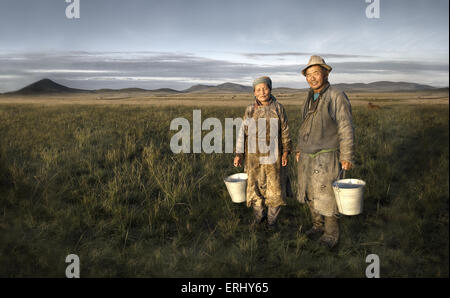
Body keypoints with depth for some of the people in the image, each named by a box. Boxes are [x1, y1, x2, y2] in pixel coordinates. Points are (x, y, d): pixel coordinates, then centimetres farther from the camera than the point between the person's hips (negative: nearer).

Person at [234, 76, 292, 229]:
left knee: (274, 186, 6)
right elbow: (244, 132, 4)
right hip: (254, 156, 1)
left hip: (273, 155, -1)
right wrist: (239, 154, 1)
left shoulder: (278, 108, -1)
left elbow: (285, 131, 2)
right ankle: (259, 215, 29)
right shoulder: (250, 110, 2)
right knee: (255, 185, 10)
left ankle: (272, 218, 24)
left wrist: (285, 152, -4)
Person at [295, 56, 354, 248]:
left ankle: (331, 233, 17)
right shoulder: (310, 99, 11)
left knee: (327, 196, 0)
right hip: (306, 158, 7)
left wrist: (347, 157, -16)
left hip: (326, 157, -7)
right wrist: (299, 149, 20)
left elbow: (346, 129, -13)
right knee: (310, 194, 15)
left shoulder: (337, 97, -11)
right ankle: (318, 225, 33)